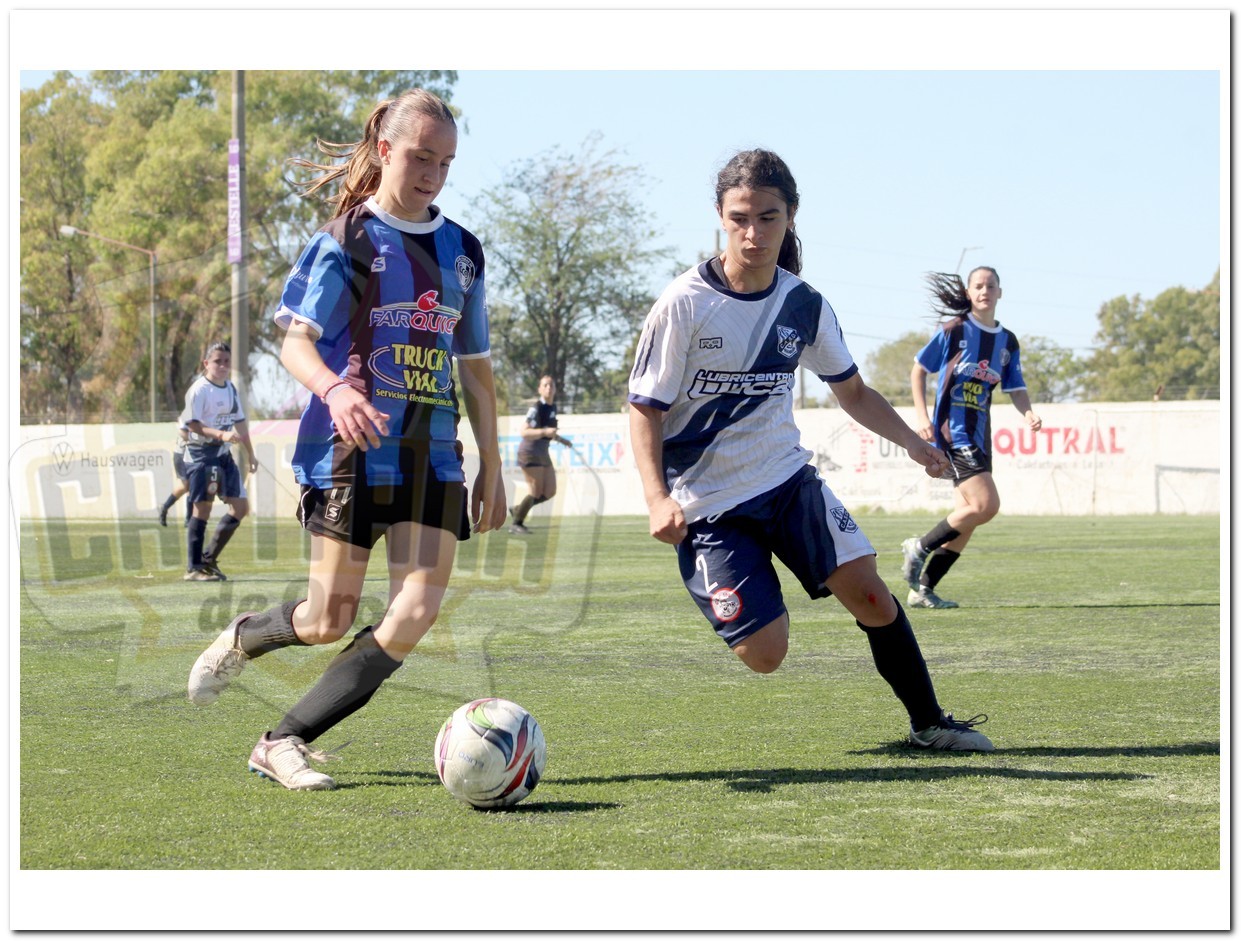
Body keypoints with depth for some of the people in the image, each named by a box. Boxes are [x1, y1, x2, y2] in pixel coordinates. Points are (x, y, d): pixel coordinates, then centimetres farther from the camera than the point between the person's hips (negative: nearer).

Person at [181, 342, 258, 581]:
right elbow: (192, 424, -18)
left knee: (240, 507, 5)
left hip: (224, 454, 8)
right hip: (201, 453, -8)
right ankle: (194, 568, -2)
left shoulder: (231, 389, 13)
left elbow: (239, 422, 20)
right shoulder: (199, 390, -11)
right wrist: (220, 434, -29)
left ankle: (209, 559, 14)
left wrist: (250, 454, 20)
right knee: (202, 507, -7)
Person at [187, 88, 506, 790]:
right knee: (330, 621, -3)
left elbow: (476, 367, 20)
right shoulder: (345, 239, -2)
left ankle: (285, 743, -2)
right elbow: (296, 341, -9)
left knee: (417, 612, -13)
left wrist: (492, 467, 17)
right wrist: (334, 391, -30)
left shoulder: (462, 251, 14)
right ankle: (242, 638, 34)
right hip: (352, 450, -5)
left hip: (433, 455, 5)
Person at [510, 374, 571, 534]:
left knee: (550, 492, 7)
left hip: (543, 454, 9)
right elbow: (524, 432, -26)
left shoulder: (552, 407, 9)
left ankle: (518, 510, 24)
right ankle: (516, 524, 8)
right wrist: (545, 432, -35)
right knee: (535, 492, -7)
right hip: (530, 453, -8)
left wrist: (560, 439, 14)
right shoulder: (536, 408, -18)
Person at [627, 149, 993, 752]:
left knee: (870, 596, -11)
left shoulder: (804, 306, -1)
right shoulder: (684, 305, -14)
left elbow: (852, 392, 13)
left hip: (788, 479, 4)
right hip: (708, 503, -4)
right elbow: (645, 407, -10)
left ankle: (929, 723, 8)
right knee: (764, 654, -13)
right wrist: (658, 500, -23)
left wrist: (913, 442, -3)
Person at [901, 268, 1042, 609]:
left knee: (967, 518, 5)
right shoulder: (953, 330, -4)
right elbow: (918, 369, 2)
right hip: (952, 430, -7)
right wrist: (921, 415, -8)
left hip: (979, 435, 7)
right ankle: (920, 547, -3)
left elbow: (1016, 388, 13)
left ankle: (922, 590, 12)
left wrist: (1029, 414, -9)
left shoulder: (1008, 343, 12)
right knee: (986, 504, -20)